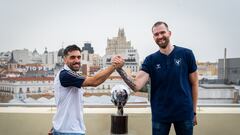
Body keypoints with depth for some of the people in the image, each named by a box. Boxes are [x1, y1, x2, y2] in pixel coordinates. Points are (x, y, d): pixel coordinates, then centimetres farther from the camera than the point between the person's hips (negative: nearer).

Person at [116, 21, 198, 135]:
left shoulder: (186, 54, -6)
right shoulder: (150, 60, -4)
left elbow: (194, 83, 2)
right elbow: (136, 86, -15)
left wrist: (194, 111, 3)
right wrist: (120, 70, -30)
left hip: (184, 113, 0)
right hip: (160, 115, 1)